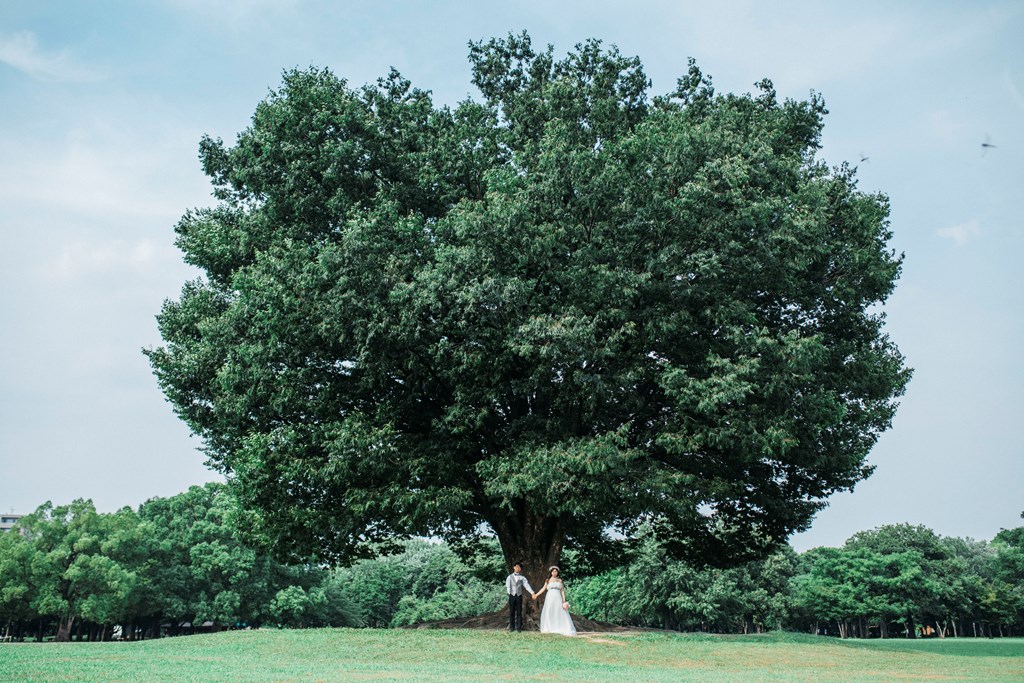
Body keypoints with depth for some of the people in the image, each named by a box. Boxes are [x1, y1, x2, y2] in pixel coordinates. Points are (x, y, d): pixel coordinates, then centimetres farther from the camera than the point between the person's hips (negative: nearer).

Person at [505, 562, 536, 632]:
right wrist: (509, 593, -15)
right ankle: (512, 627, 9)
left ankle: (519, 627, 6)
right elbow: (508, 586, -1)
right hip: (512, 596, 0)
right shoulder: (510, 577, 7)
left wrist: (532, 593, -13)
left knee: (519, 612, 1)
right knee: (511, 612, 2)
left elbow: (527, 585, -3)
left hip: (519, 596, 0)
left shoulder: (522, 577, 7)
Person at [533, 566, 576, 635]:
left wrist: (564, 600, 1)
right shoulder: (548, 580, 9)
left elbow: (562, 591, 8)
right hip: (550, 598, 0)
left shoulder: (560, 580, 10)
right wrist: (536, 595, 2)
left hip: (558, 599, 0)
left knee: (561, 614, -4)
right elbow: (543, 589, 9)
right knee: (548, 613, -1)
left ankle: (565, 630, -4)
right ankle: (548, 629, 2)